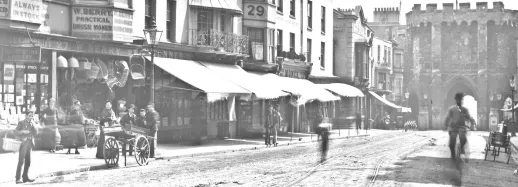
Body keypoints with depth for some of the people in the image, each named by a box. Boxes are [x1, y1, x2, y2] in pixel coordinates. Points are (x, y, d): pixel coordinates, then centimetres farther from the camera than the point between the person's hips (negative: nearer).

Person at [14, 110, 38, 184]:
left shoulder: (32, 123, 16)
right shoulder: (21, 123, 1)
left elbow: (36, 133, 7)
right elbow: (16, 132, -3)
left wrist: (32, 125, -6)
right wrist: (22, 131, -19)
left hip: (30, 143, 6)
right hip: (23, 142, -6)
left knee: (28, 161, 6)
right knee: (21, 161, -12)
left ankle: (25, 177, 12)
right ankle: (18, 178, -15)